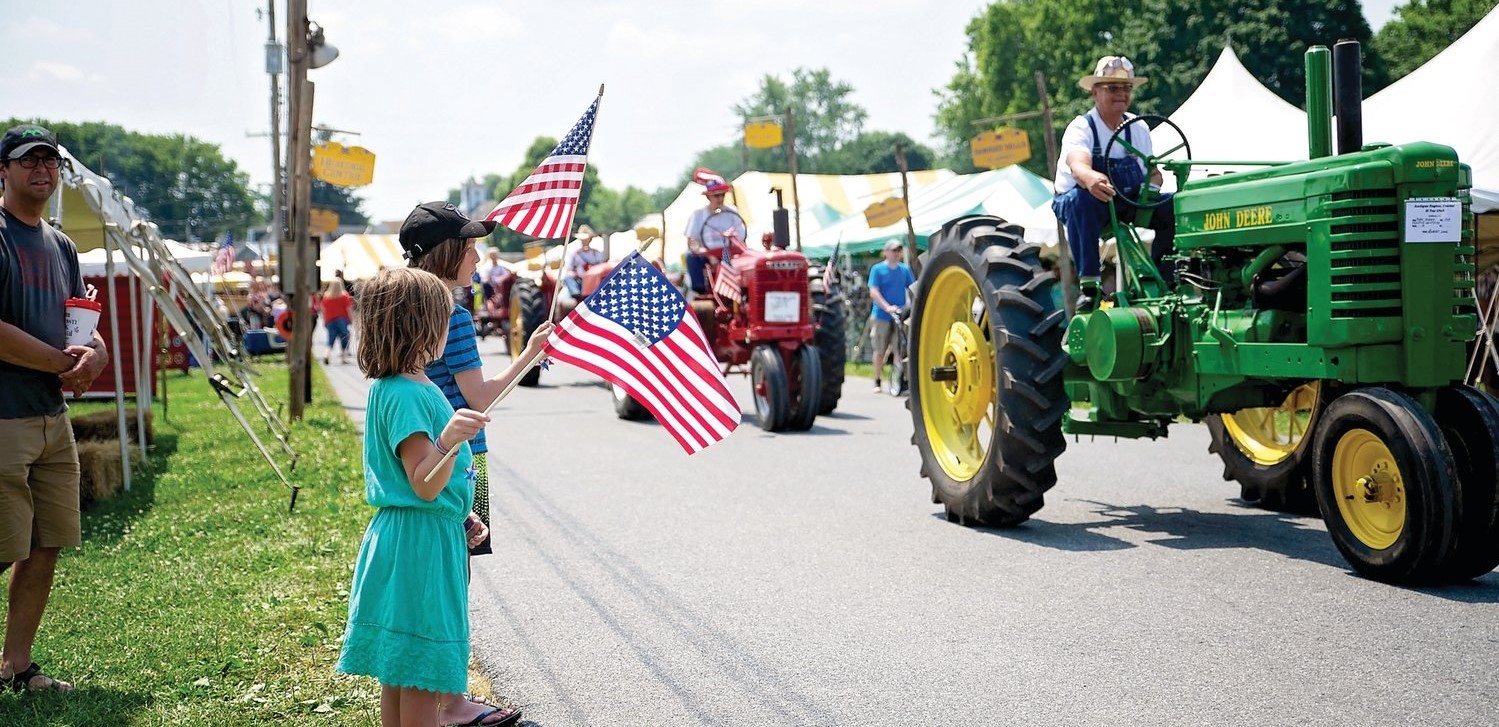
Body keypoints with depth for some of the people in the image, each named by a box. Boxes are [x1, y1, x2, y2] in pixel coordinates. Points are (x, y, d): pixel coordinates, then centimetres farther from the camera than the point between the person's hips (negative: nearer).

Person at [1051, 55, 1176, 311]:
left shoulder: (1138, 128, 5)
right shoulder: (1081, 128, -15)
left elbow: (1153, 171, 8)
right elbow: (1078, 165, -36)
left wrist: (1152, 186, -20)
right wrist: (1091, 179, -62)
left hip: (1128, 204, 5)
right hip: (1088, 201, -5)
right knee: (1081, 199, -40)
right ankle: (1088, 285, -35)